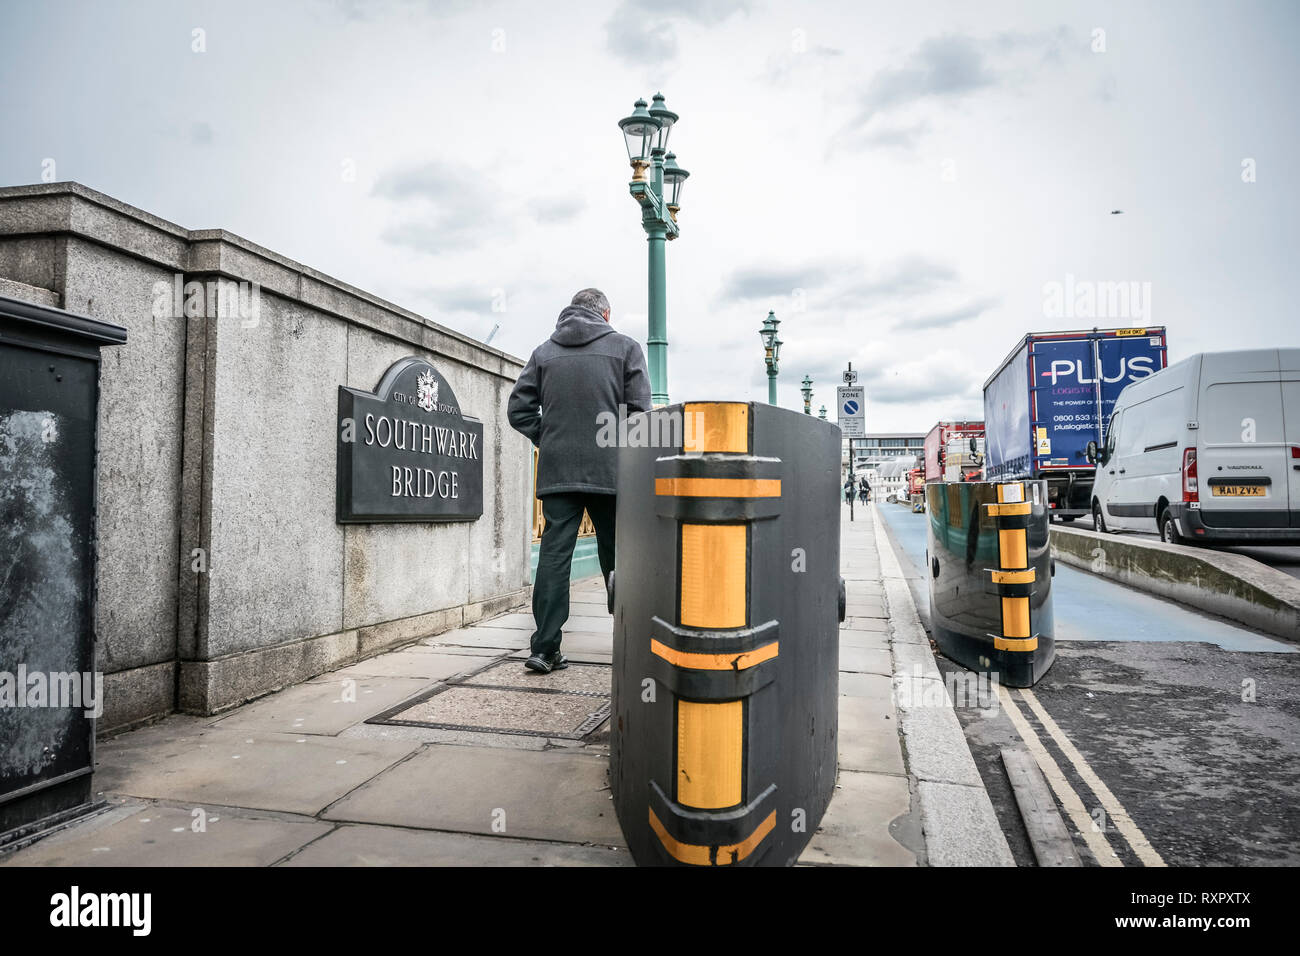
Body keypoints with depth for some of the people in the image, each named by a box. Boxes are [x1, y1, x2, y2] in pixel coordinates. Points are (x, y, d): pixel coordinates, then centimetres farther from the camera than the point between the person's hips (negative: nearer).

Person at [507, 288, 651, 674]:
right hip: (610, 470, -2)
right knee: (617, 558, 10)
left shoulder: (544, 352, 11)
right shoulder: (625, 347, 5)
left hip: (557, 471, 2)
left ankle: (545, 649, 1)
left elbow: (518, 410, 6)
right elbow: (640, 410, -4)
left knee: (553, 555, 3)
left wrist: (548, 440, 15)